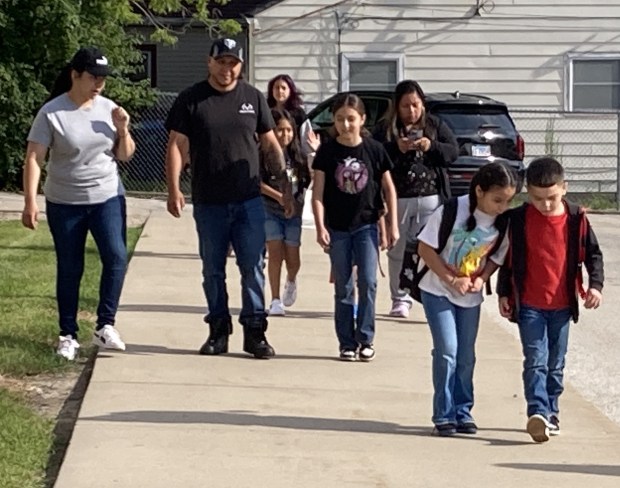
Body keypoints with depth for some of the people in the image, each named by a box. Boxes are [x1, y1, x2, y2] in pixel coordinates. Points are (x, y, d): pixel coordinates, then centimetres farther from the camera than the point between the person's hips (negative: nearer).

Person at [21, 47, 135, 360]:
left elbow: (125, 155, 9)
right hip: (64, 204, -2)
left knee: (116, 257, -14)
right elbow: (34, 158, -11)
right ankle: (68, 335, 15)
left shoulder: (108, 108, 2)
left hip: (107, 197, 2)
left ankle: (105, 326, -5)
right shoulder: (52, 113, -9)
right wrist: (30, 201, -19)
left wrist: (122, 130, -10)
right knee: (69, 270, 5)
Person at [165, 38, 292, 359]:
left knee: (253, 267, -1)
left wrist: (285, 185, 5)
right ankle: (218, 331, 16)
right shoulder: (190, 100, 1)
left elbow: (271, 145, 11)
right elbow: (176, 145, -2)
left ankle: (255, 331, 4)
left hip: (248, 201, 1)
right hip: (208, 203, 0)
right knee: (213, 270, 8)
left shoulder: (253, 98, 7)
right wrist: (173, 189, -11)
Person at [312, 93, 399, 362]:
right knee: (343, 287, 6)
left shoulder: (374, 149, -2)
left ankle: (366, 339, 3)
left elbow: (388, 188, 6)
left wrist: (393, 224, 4)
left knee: (367, 282, -7)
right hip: (338, 228, 0)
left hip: (366, 225, 0)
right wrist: (320, 227, -10)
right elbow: (318, 193, -2)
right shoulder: (327, 152, -3)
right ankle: (347, 343, 11)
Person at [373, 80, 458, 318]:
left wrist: (431, 146, -13)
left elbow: (454, 151, 4)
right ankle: (400, 300, 17)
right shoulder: (385, 129, 3)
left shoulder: (435, 125, 9)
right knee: (398, 252, 7)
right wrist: (397, 148, -20)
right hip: (397, 200, 0)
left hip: (430, 200, 0)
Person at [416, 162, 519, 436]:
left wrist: (482, 278, -15)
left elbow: (497, 256, 4)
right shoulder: (452, 211, -21)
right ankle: (443, 416, -2)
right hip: (438, 290, -4)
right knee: (447, 351, -11)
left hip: (470, 296, 4)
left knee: (466, 356, 9)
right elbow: (425, 248, -15)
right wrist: (451, 279, -19)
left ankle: (463, 412, 21)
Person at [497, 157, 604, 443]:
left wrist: (595, 284, -6)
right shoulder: (518, 220, -4)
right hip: (529, 306, -2)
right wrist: (503, 294, 6)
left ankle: (551, 414, 21)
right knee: (536, 360, -13)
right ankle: (538, 412, -22)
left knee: (556, 364, 11)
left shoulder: (575, 219, -3)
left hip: (562, 306, 2)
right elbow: (507, 258, 6)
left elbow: (593, 254, 7)